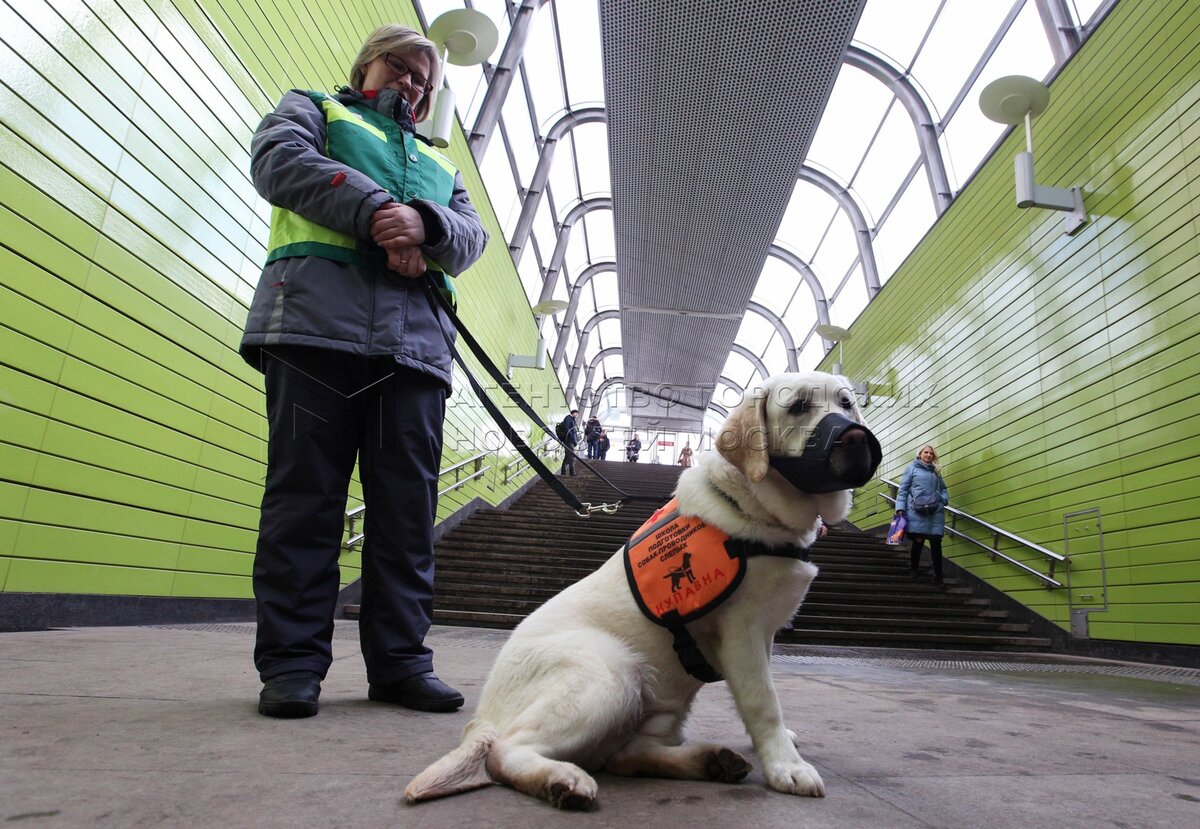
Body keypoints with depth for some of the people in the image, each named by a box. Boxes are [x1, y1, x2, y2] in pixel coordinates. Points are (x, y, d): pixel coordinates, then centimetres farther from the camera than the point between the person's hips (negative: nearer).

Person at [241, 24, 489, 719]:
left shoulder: (439, 164, 34)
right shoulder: (314, 109, 26)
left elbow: (473, 238, 16)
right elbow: (279, 161, 2)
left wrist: (425, 224, -8)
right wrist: (379, 212, -7)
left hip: (415, 342, 4)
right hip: (316, 319, -3)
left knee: (408, 507, -2)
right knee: (305, 492, -6)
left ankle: (400, 658, 4)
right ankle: (291, 660, 1)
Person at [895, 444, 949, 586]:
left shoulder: (936, 471, 21)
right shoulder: (912, 468, 8)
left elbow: (943, 488, 25)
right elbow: (903, 489, 3)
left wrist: (944, 499, 3)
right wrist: (900, 508, -7)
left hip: (935, 512, 4)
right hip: (917, 512, -3)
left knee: (936, 543, -1)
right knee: (918, 541, -3)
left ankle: (938, 576, 4)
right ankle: (914, 569, 17)